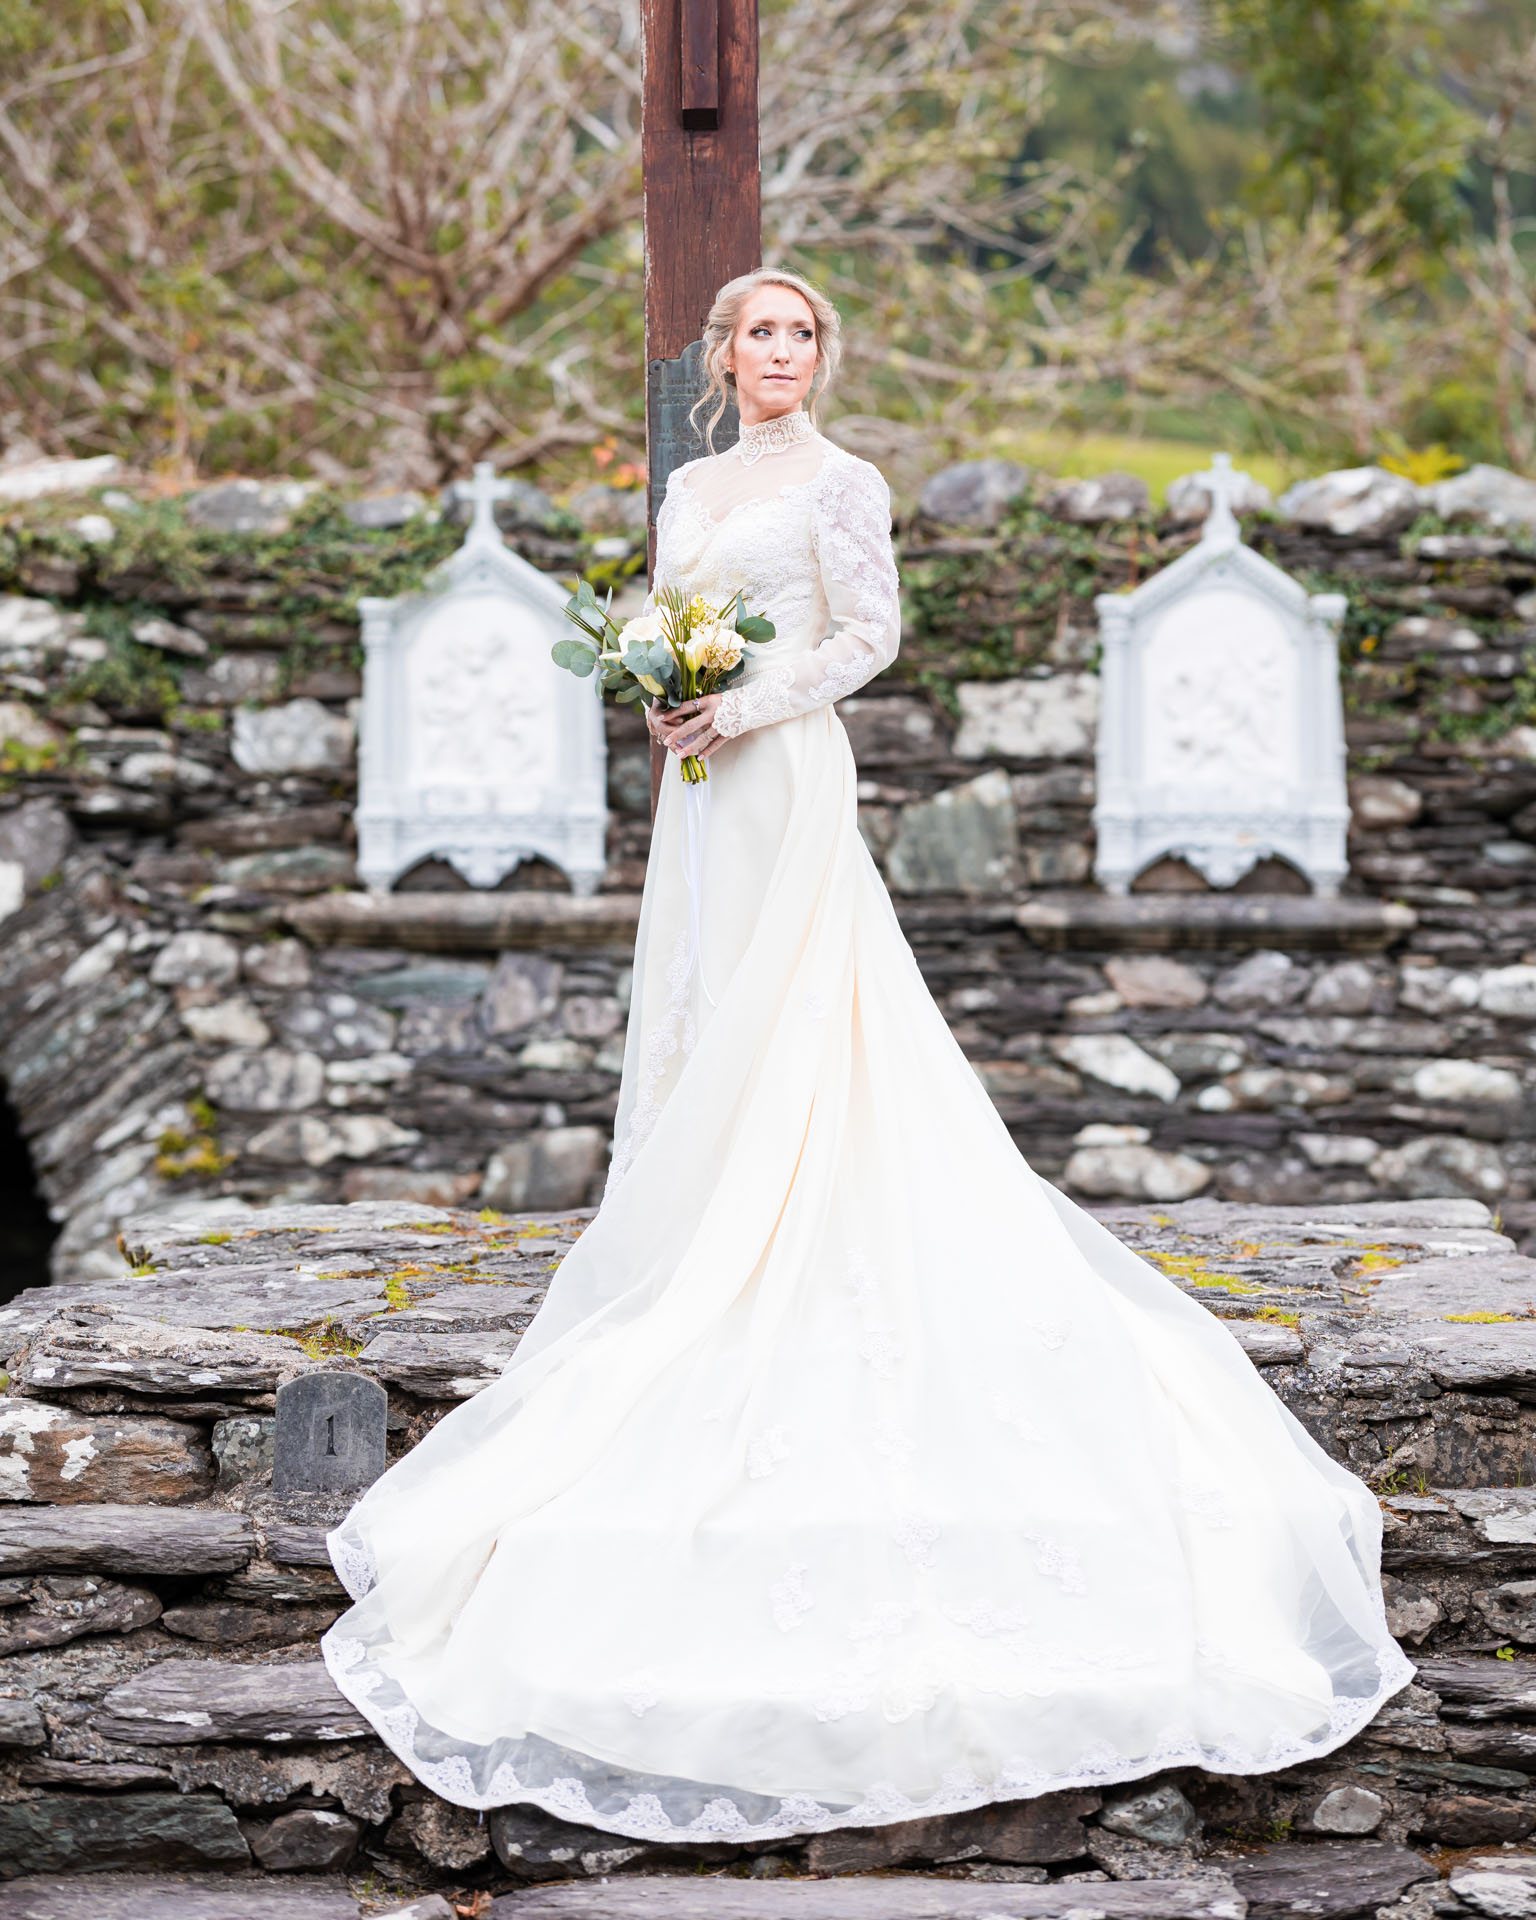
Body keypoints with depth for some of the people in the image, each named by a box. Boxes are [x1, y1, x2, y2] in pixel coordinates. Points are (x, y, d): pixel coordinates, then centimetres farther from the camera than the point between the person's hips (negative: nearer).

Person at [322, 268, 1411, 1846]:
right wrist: (660, 697, -2)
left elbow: (870, 636, -8)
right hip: (702, 787, 7)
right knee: (700, 1027, 8)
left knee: (775, 1037, -7)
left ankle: (765, 1287, -3)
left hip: (786, 777, -7)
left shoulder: (840, 482, -4)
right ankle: (708, 1280, 14)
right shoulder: (692, 487, 17)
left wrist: (748, 705, -17)